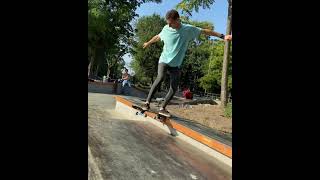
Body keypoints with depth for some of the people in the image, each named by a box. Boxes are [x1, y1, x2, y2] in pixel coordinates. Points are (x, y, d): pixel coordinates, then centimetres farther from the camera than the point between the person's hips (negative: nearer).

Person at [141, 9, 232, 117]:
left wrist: (222, 36, 1)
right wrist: (148, 43, 35)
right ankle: (147, 102, -21)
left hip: (176, 64, 2)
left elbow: (205, 31, 2)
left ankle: (162, 108, 9)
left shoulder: (189, 29, -7)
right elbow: (158, 37, 17)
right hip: (164, 60, -1)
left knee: (174, 88, -5)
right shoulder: (166, 29, -4)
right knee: (160, 78, -29)